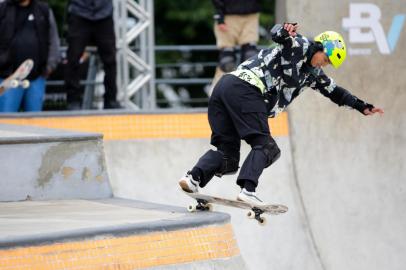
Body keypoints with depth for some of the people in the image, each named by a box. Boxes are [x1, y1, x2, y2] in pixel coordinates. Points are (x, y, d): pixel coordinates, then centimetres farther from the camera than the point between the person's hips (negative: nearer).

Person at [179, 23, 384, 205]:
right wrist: (285, 31, -38)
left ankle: (194, 177, -16)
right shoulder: (300, 46, 4)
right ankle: (247, 190, -26)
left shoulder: (312, 74, 30)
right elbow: (276, 33, -15)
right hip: (244, 88, -9)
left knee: (227, 151, 3)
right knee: (264, 146, -10)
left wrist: (362, 107, 40)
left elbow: (334, 91, 39)